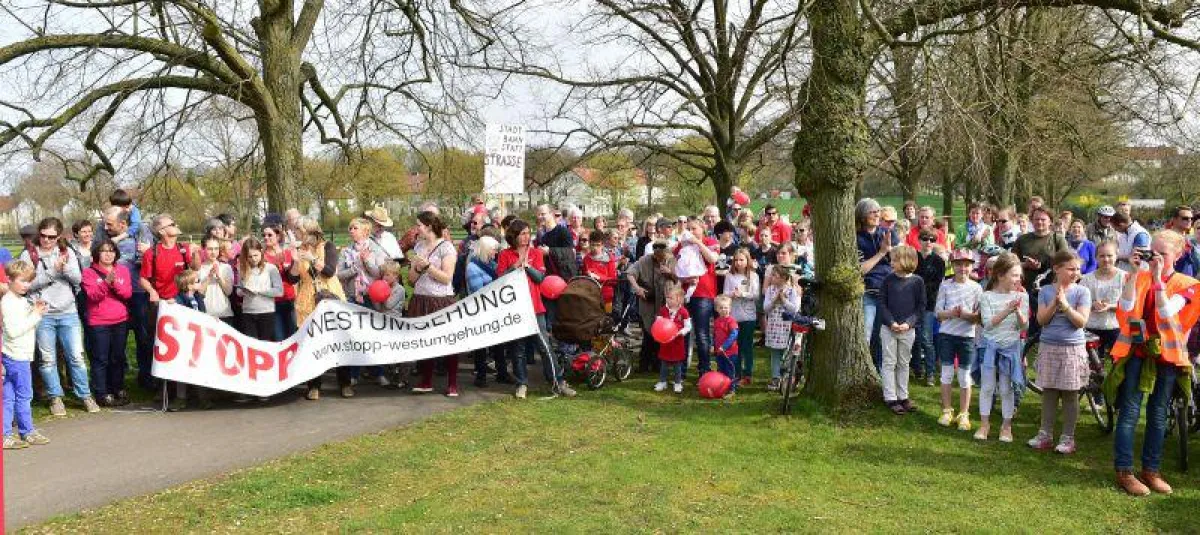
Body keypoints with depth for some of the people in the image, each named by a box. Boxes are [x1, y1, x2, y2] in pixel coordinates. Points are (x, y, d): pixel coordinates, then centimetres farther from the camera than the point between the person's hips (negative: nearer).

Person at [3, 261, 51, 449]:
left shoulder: (22, 300, 15)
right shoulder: (8, 303, -14)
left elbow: (27, 325, 22)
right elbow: (13, 330, -22)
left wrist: (37, 312, 6)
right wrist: (35, 315, -19)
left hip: (20, 356, 9)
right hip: (16, 357, -9)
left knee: (8, 397, 9)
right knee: (24, 395, -1)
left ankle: (6, 435, 12)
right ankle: (27, 432, 8)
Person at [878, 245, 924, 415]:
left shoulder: (917, 282, -4)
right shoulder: (889, 279, -3)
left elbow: (921, 306, -2)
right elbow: (882, 303, -2)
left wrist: (908, 323, -15)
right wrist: (891, 322, -15)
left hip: (908, 330, 0)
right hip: (888, 327, 0)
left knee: (903, 364, 11)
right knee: (889, 363, 2)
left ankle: (902, 396, 21)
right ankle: (890, 398, 6)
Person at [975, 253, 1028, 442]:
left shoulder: (1022, 296, 0)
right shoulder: (987, 296, -5)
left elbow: (1024, 326, -3)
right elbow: (988, 323, -14)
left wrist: (1018, 311, -22)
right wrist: (1007, 310, -25)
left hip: (1011, 347, 1)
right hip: (990, 346, -1)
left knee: (1007, 389, 7)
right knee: (987, 386, 5)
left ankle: (1006, 426, 17)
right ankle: (984, 423, 16)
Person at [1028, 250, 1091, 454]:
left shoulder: (1082, 292, -1)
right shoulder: (1046, 291, 4)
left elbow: (1081, 321, -9)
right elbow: (1041, 320, -3)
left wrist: (1065, 304, -20)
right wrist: (1054, 303, -16)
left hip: (1073, 348, -2)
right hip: (1048, 347, 2)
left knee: (1070, 394, 3)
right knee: (1048, 392, 8)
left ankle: (1068, 437, 11)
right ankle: (1045, 434, 16)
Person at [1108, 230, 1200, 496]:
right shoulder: (1137, 277, 3)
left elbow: (1166, 312, -16)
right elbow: (1126, 307, -14)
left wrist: (1158, 277, -22)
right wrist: (1137, 272, -18)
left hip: (1166, 354, 1)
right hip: (1136, 352, -1)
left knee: (1158, 415, 9)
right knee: (1130, 412, -3)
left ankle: (1151, 470, 19)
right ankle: (1124, 472, 2)